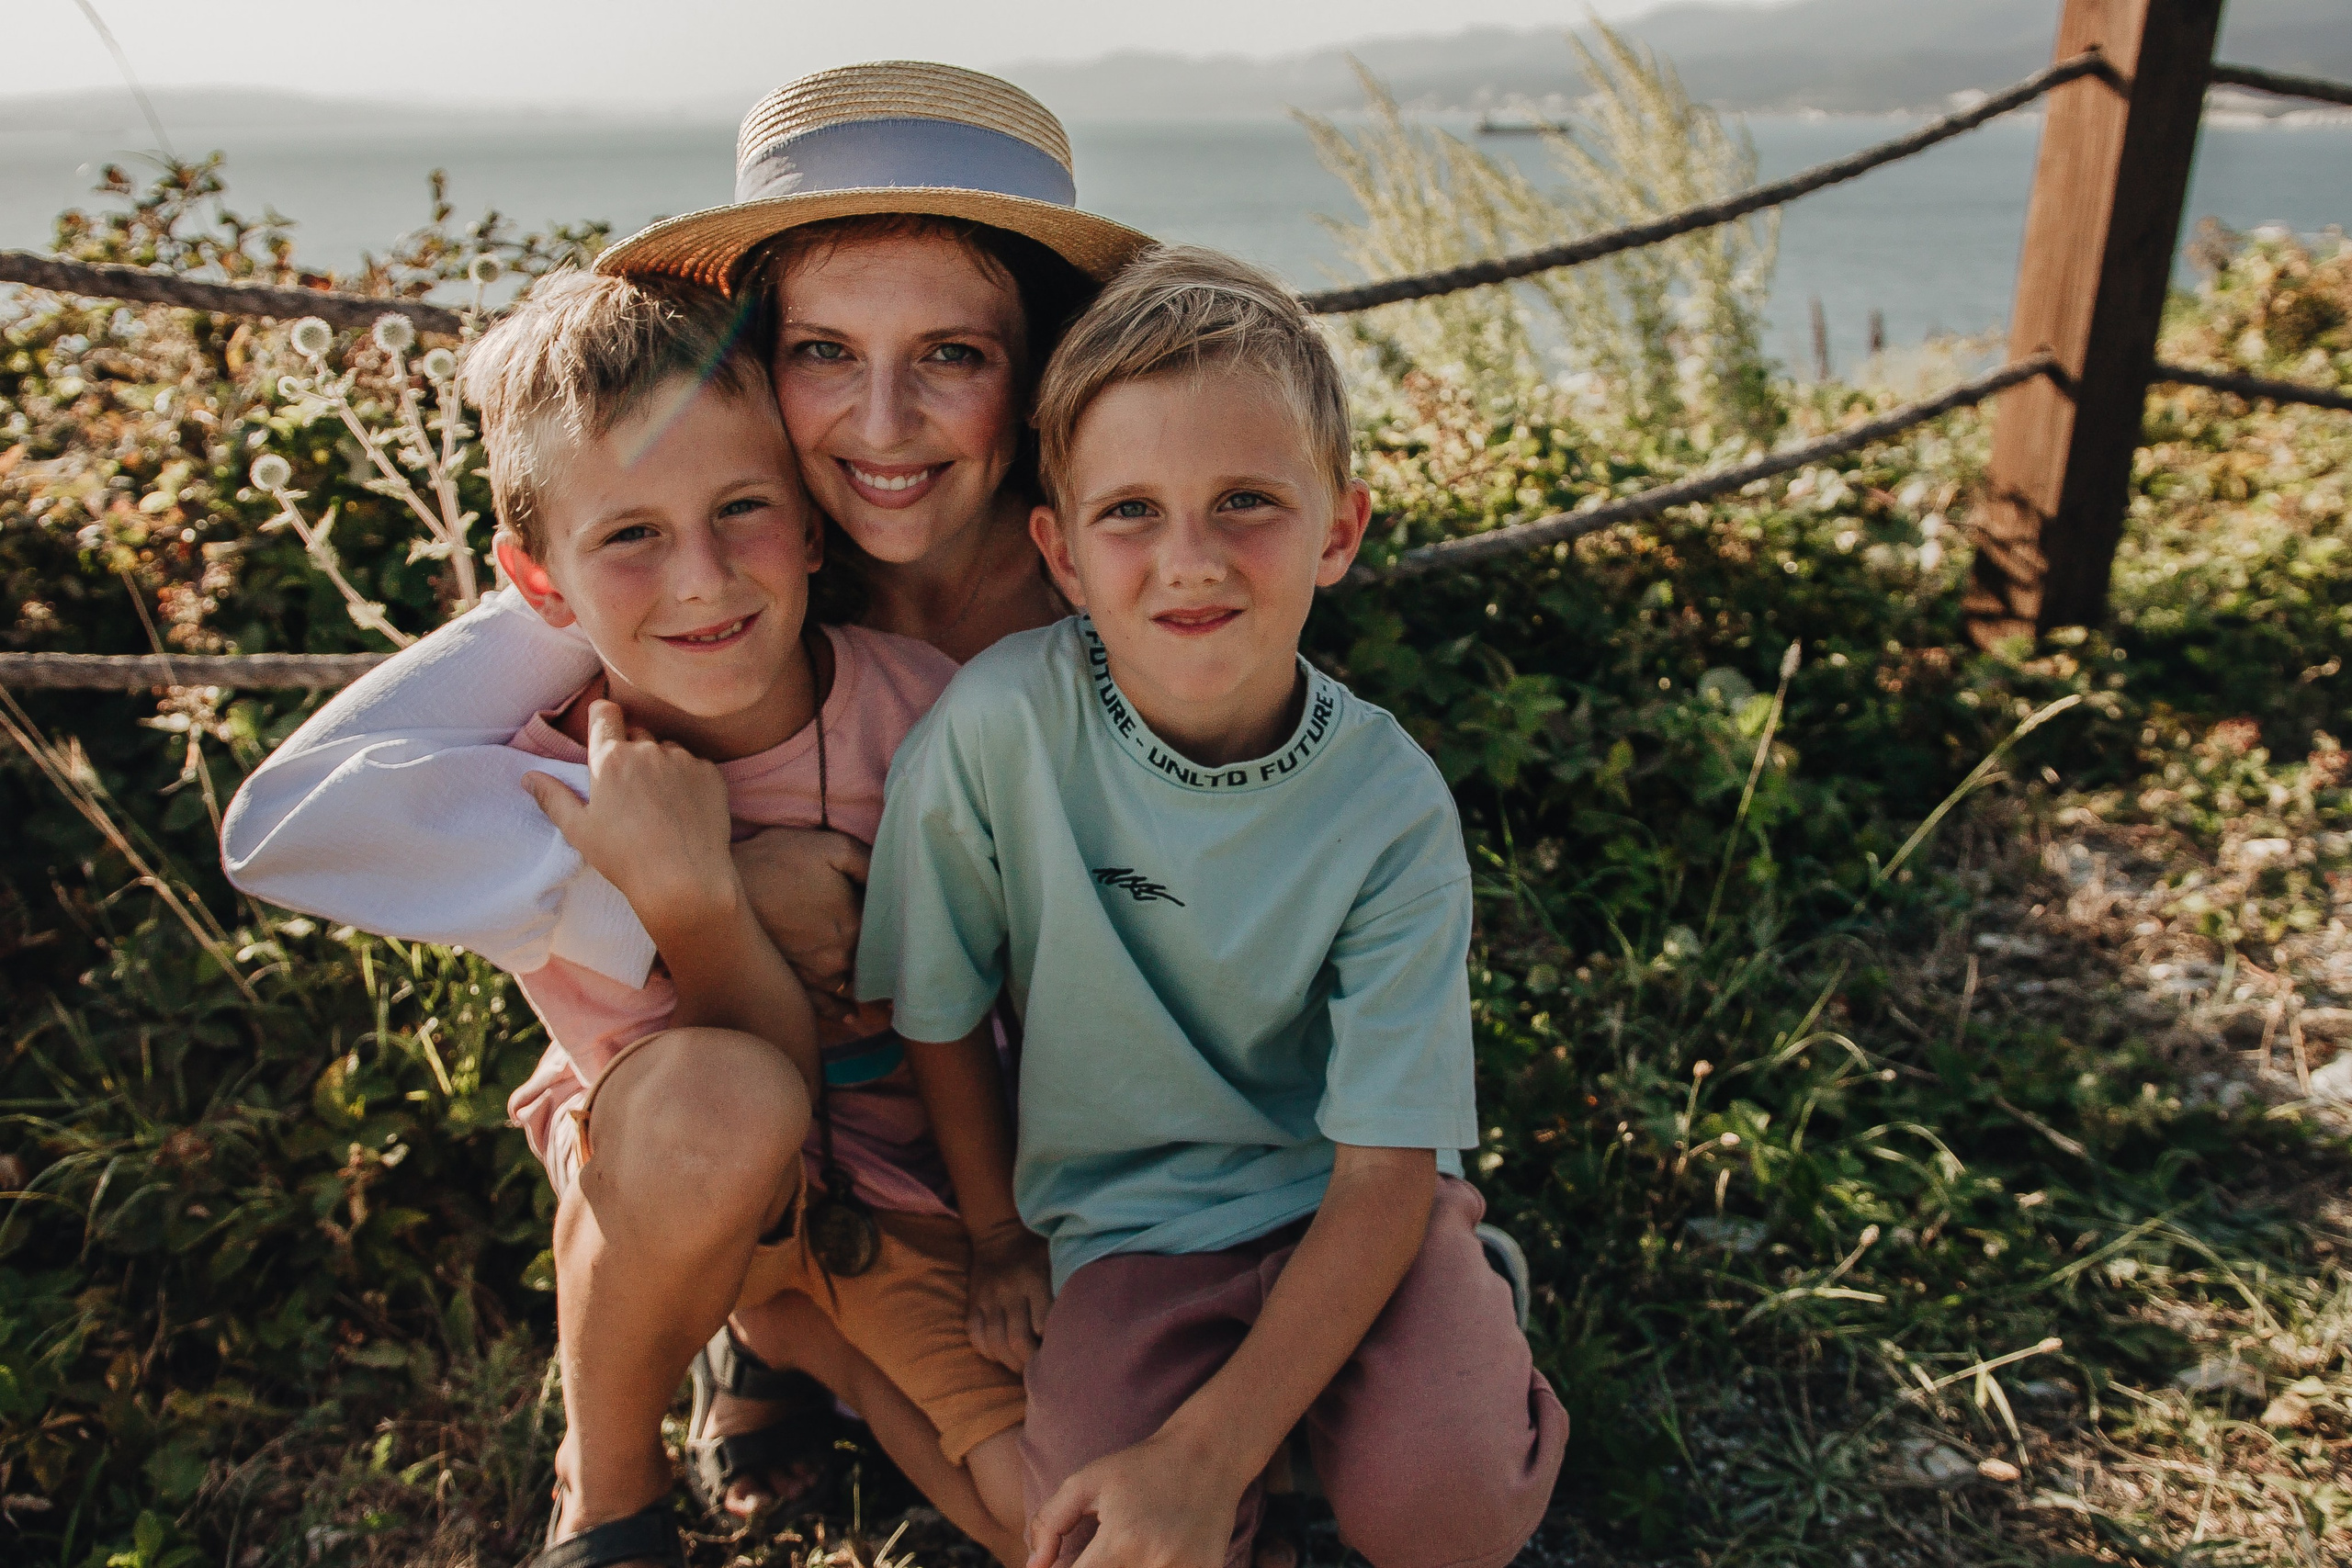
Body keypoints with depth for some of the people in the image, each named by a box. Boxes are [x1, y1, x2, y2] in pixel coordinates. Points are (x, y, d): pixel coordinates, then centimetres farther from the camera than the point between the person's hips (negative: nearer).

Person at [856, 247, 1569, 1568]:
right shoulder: (999, 727, -20)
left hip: (1345, 1199, 0)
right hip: (1130, 1219, 1)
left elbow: (1385, 1164, -15)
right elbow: (937, 1019, -4)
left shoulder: (1390, 803, -18)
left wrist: (1211, 1451, -24)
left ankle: (1467, 1336, 10)